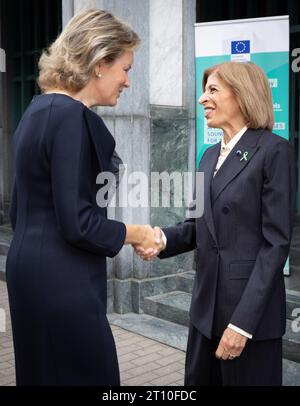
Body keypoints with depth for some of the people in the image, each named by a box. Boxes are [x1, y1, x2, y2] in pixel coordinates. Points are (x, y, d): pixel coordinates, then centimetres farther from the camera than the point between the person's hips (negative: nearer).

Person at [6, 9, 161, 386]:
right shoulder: (71, 116, -18)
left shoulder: (39, 109, 10)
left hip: (31, 271, 10)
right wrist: (137, 233, -7)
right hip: (62, 282, -10)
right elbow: (77, 223, -21)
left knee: (43, 373, 19)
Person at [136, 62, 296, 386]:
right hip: (206, 305, 7)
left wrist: (243, 321, -19)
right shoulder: (210, 155, 13)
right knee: (199, 380, 16)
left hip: (251, 310, -7)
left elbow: (276, 242, -15)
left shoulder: (273, 150, -10)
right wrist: (162, 238, -8)